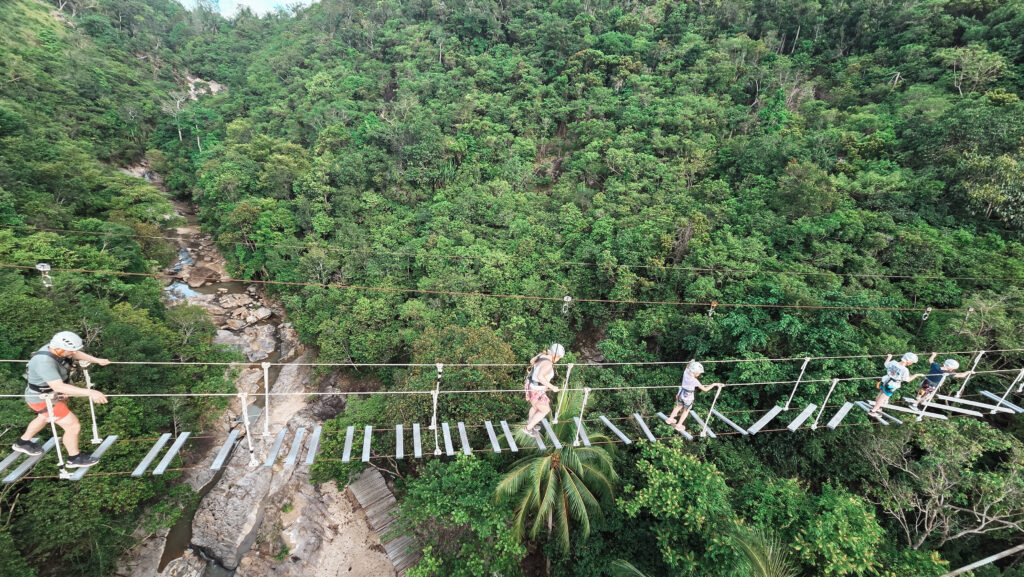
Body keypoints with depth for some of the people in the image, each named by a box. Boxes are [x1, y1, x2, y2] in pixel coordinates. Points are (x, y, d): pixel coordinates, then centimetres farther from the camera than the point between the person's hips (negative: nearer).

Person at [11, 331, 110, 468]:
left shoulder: (54, 348, -15)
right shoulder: (44, 362, -40)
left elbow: (77, 354, 7)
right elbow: (59, 387, -48)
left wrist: (97, 360, -1)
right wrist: (90, 392, -54)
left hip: (51, 393, 9)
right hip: (43, 399, -9)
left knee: (44, 418, 36)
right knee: (73, 426, -1)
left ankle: (23, 442, 62)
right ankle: (74, 459, 20)